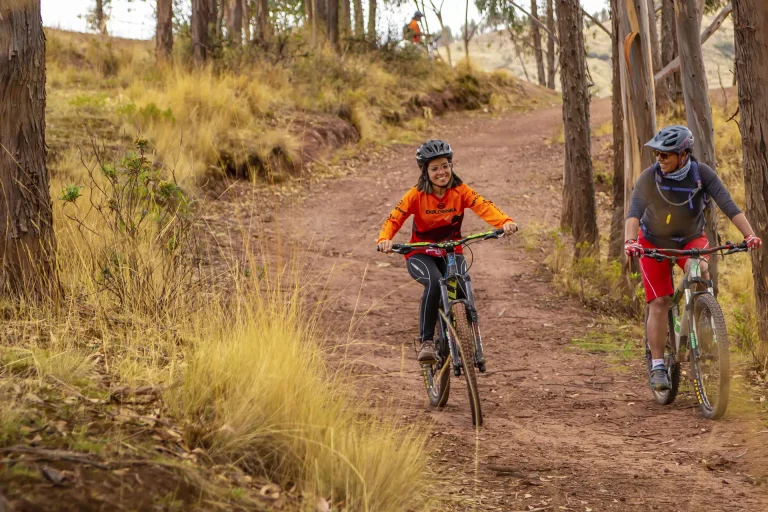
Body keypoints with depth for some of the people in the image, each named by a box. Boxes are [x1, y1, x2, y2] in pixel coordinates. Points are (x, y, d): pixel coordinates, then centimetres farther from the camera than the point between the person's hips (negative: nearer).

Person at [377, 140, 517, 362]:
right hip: (421, 254, -2)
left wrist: (505, 221, -45)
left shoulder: (460, 191, -9)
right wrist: (385, 239, -43)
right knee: (434, 283, -34)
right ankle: (426, 341, -25)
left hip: (451, 253, 2)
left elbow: (484, 206, -25)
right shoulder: (417, 195, -12)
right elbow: (394, 218, -21)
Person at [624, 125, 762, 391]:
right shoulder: (649, 178, -23)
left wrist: (749, 234, -42)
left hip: (691, 239, 0)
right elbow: (634, 214, -34)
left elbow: (728, 204, -28)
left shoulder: (702, 173, -21)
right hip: (654, 242, 0)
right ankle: (657, 365, 1)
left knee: (700, 270, -33)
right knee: (659, 303, -8)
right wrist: (630, 241, -53)